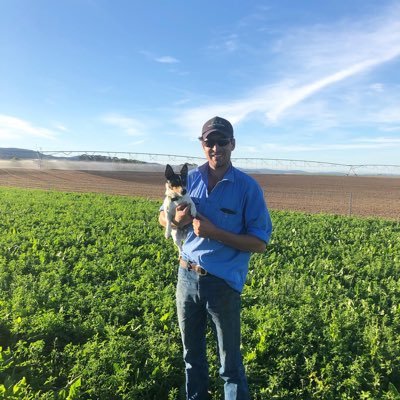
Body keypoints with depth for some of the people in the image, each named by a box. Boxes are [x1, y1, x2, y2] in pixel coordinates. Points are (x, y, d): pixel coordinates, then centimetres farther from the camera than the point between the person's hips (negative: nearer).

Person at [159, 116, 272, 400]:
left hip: (224, 283, -4)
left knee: (230, 363, 12)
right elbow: (163, 217, 10)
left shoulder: (248, 187, -11)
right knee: (192, 354, 23)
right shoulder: (190, 179, 0)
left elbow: (260, 243, -13)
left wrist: (213, 232, -23)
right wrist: (177, 219, -14)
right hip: (187, 276, 4)